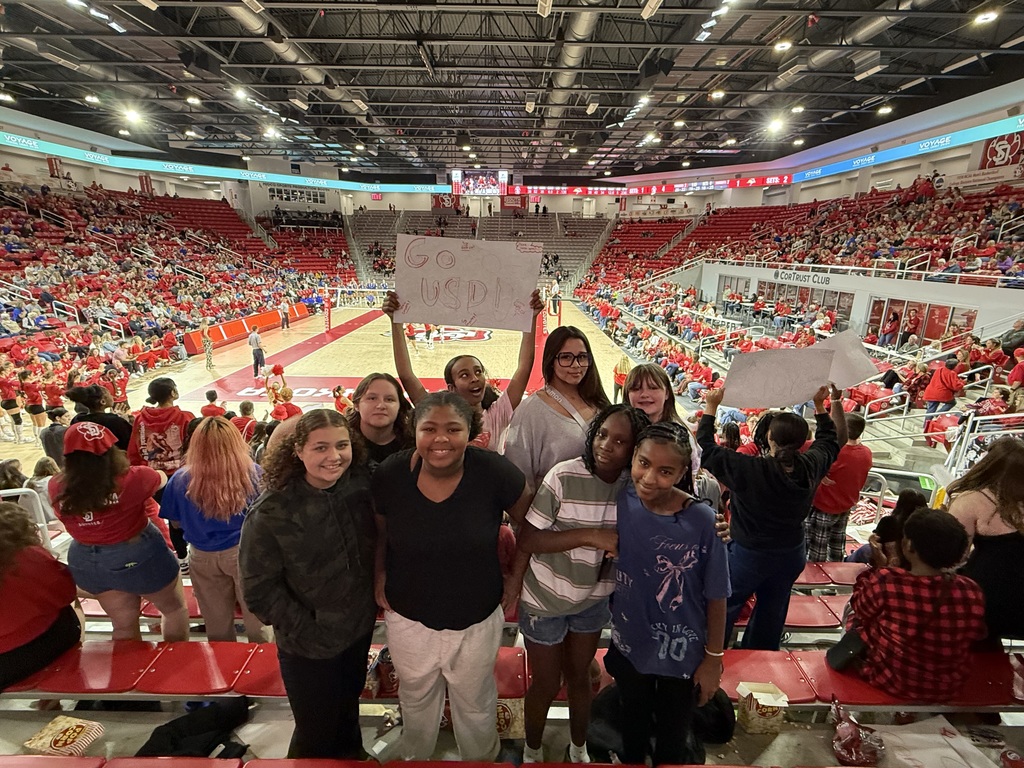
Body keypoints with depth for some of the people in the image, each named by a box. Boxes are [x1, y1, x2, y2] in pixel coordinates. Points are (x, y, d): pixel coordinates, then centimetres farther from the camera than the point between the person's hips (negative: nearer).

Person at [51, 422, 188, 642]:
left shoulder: (57, 488, -14)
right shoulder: (133, 479, -26)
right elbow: (162, 479, -2)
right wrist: (159, 472, 20)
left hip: (87, 563, 5)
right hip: (139, 556, -4)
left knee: (124, 627, 24)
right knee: (175, 609, 21)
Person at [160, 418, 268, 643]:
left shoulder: (181, 479, -10)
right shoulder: (253, 474, -14)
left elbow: (176, 523, 4)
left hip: (203, 557, 2)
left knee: (218, 631, 21)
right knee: (258, 626, 13)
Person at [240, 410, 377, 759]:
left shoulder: (362, 485, -14)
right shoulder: (270, 513, -24)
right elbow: (259, 588, -17)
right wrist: (304, 629, -18)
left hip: (360, 631, 4)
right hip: (308, 649, -4)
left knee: (348, 707, 30)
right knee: (316, 734, 16)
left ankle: (350, 751, 59)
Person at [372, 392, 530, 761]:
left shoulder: (494, 471, -25)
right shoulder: (390, 474, -19)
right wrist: (380, 574, -4)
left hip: (477, 619, -1)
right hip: (408, 618, 2)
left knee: (476, 706, 26)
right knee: (415, 701, 30)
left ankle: (481, 760, 57)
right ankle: (414, 758, 62)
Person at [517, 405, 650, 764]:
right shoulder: (564, 476, -27)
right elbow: (527, 539, -25)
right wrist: (590, 535, -33)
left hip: (594, 600, 4)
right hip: (545, 600, -3)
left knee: (579, 676, 25)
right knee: (546, 684, 16)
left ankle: (579, 749, 50)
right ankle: (532, 752, 45)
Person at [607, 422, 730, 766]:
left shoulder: (701, 521, -26)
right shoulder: (622, 501, -20)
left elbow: (716, 597, -15)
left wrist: (713, 659, -7)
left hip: (682, 656, -2)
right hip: (628, 647, 3)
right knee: (633, 730, 31)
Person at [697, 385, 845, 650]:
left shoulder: (751, 469, -30)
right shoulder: (812, 465, -14)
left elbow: (706, 449, -22)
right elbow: (830, 440, 9)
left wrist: (711, 407, -14)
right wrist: (819, 407, 17)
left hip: (749, 554, -5)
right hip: (792, 554, 6)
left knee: (723, 610, 12)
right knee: (771, 613, 23)